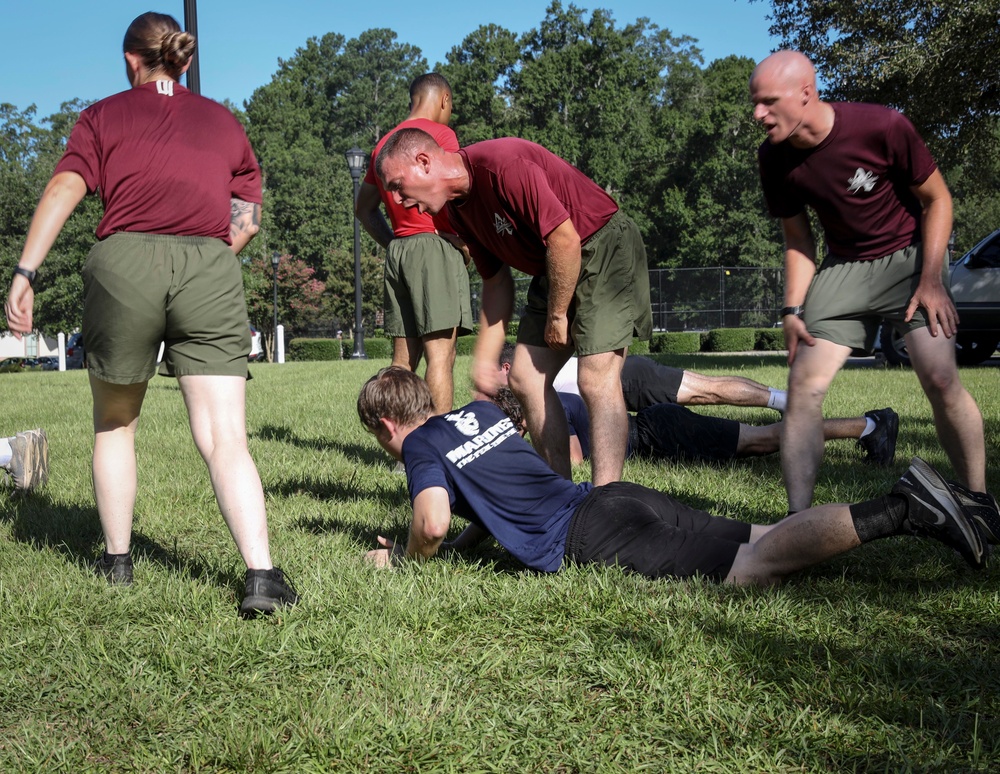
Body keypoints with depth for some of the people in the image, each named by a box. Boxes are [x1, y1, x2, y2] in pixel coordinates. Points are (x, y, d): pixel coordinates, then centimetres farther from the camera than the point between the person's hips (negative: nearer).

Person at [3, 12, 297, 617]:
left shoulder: (104, 115, 17)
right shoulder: (223, 121, 24)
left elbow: (65, 190, 0)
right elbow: (249, 221, 19)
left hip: (125, 261, -1)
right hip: (211, 269, 1)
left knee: (115, 425, 20)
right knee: (225, 437, -5)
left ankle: (117, 559, 26)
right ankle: (263, 574, -21)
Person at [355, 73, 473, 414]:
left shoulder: (384, 144, 20)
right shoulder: (440, 134, -3)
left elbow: (364, 207, 25)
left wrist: (392, 243, 19)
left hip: (398, 249, 8)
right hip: (435, 245, -7)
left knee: (403, 358, 8)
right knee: (440, 353, -11)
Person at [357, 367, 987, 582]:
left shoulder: (422, 445, 3)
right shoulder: (481, 411, 25)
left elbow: (433, 524, -14)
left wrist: (405, 558, 7)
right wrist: (464, 542, 40)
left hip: (593, 538, -8)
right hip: (615, 496, 8)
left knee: (755, 567, -18)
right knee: (765, 544, 2)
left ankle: (898, 511, -28)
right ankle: (906, 510, -9)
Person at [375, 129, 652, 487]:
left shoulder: (503, 165, -25)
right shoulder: (459, 206, 4)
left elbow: (565, 240, -25)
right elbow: (496, 281, 12)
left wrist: (556, 315, -13)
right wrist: (484, 358, 8)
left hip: (605, 246, -9)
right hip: (554, 269, 9)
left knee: (596, 379, -19)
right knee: (525, 379, 4)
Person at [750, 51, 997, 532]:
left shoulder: (881, 128, -22)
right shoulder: (775, 159, -9)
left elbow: (937, 199, -9)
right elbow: (797, 239, 4)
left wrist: (931, 279, -16)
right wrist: (792, 310, -6)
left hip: (908, 256, -3)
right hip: (844, 266, 4)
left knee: (940, 379, -18)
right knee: (803, 386, -12)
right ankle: (798, 522, -9)